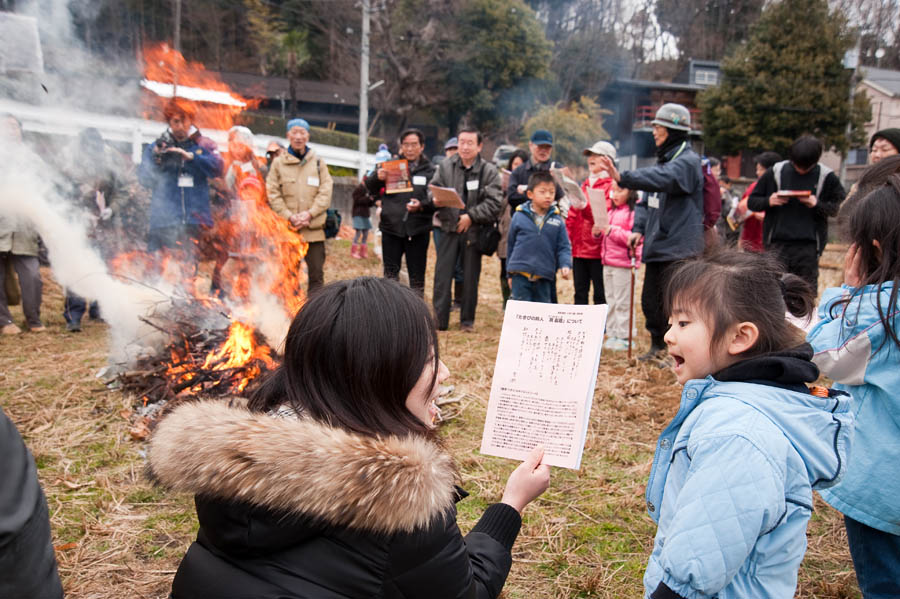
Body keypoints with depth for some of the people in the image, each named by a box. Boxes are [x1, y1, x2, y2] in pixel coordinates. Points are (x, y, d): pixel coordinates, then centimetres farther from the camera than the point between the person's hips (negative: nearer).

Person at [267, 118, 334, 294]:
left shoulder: (318, 162, 8)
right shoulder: (278, 163, 6)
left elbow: (326, 192, 2)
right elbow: (272, 194, 1)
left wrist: (310, 213, -11)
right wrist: (289, 216, -11)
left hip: (314, 229, 1)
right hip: (286, 228, 0)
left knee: (316, 274, 2)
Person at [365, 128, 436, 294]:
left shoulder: (430, 170, 3)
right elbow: (370, 188, 6)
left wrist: (422, 205, -22)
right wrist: (377, 178, -15)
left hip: (417, 231, -1)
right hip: (391, 227, 2)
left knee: (417, 277, 5)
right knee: (390, 274, 9)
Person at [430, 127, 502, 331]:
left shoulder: (489, 171, -2)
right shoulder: (445, 166, 4)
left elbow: (493, 203, -7)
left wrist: (471, 216, -15)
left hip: (473, 230, -1)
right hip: (449, 228, 1)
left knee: (471, 276, 7)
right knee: (442, 274, -2)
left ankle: (467, 320, 19)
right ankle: (439, 319, 5)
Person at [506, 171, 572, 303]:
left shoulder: (557, 220, 1)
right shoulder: (519, 217, -1)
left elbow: (564, 248, 5)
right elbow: (511, 245, 9)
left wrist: (565, 265, -14)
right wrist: (510, 273, 13)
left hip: (544, 277, 2)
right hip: (521, 274, -2)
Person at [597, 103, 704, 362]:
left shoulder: (688, 161, -11)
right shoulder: (664, 159, 18)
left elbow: (663, 179, -32)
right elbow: (647, 200, 19)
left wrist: (623, 178, -43)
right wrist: (639, 228, 4)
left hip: (678, 247, -9)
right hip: (657, 245, 9)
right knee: (650, 301, 16)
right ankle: (658, 347, 32)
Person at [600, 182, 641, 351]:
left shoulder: (634, 211, -11)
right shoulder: (611, 212, 16)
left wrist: (613, 230, -23)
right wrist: (598, 232, 3)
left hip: (623, 263, -8)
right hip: (608, 262, 8)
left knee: (622, 302, -1)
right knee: (610, 301, 13)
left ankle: (624, 337, 7)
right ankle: (612, 334, 21)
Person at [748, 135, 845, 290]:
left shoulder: (827, 177, 4)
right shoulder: (775, 172, 4)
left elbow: (840, 207, 5)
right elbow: (752, 201, 8)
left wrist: (818, 205, -12)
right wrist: (768, 201, -12)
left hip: (808, 246, 0)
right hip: (777, 243, 0)